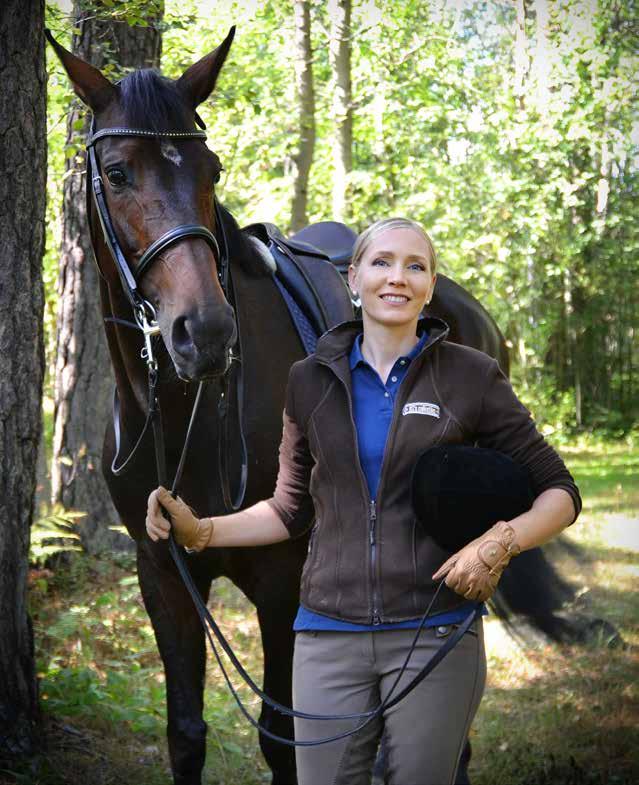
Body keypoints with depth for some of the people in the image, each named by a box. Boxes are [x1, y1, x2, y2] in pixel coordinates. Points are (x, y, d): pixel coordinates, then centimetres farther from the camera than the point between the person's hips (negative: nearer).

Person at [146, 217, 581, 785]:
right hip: (329, 633, 2)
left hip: (435, 632, -2)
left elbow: (559, 492, 3)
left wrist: (500, 543, -16)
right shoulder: (312, 381, 6)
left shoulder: (471, 377, -2)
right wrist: (199, 532, 0)